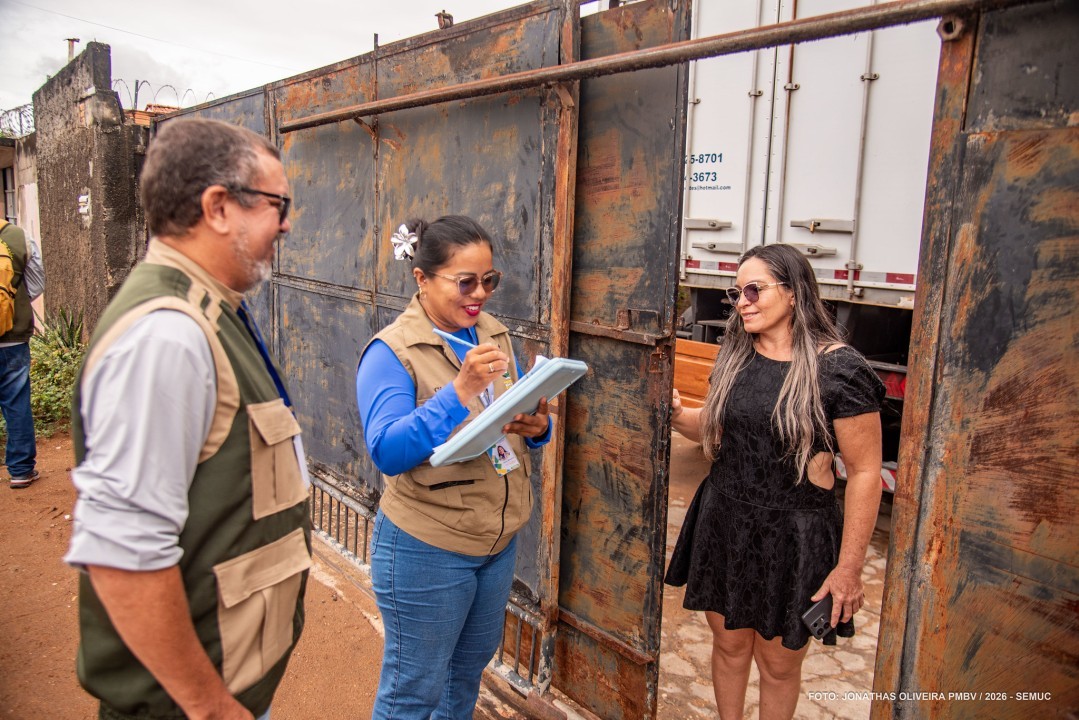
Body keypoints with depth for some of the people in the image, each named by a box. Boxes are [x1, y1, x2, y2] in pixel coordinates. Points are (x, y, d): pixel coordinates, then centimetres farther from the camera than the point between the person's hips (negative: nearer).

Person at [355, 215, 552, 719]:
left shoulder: (494, 335, 2)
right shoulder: (391, 352, -16)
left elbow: (515, 421, 9)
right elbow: (387, 451, -25)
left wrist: (537, 428, -14)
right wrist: (459, 392, -35)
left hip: (500, 538, 6)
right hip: (427, 549, -6)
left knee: (470, 665, 26)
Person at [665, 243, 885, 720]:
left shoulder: (839, 369, -15)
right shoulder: (734, 357, 2)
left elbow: (864, 472, -13)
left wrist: (849, 566, -12)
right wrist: (675, 412, -6)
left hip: (793, 535, -4)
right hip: (723, 523, 5)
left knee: (779, 662, 15)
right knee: (729, 644, 20)